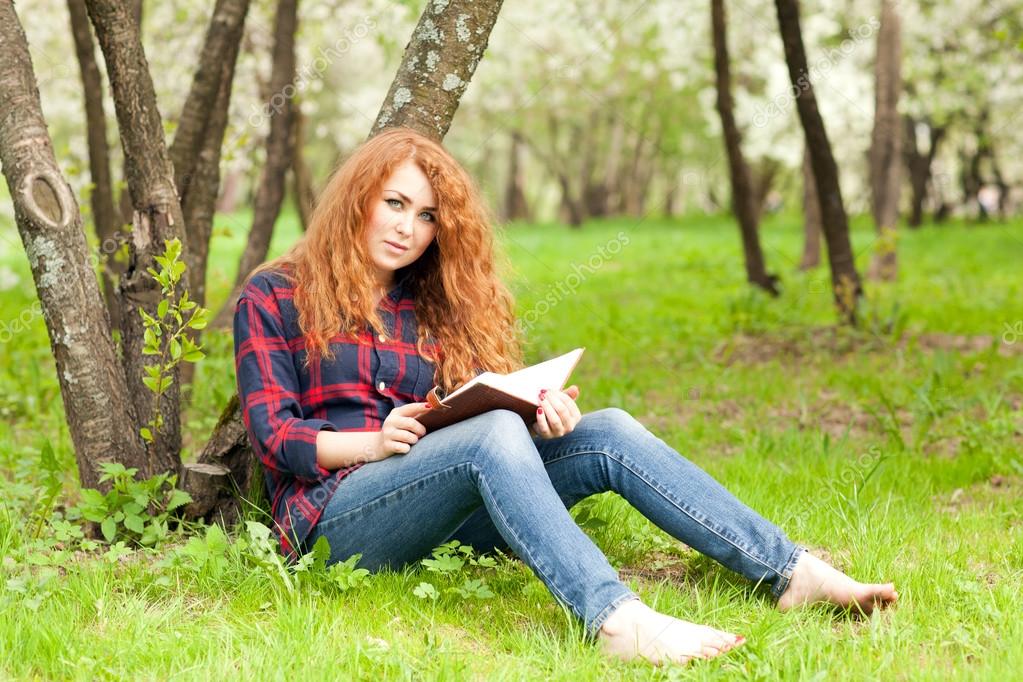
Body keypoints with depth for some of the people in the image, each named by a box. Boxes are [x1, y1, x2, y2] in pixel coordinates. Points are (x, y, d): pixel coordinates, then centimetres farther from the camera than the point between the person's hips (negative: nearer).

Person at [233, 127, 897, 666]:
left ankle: (790, 572, -25)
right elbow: (273, 434, -4)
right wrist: (375, 443, -21)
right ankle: (615, 620, -53)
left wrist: (543, 415, -11)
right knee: (494, 433, -34)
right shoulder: (274, 298, 7)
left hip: (438, 517, 5)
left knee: (608, 433, -17)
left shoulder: (435, 310, 22)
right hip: (337, 513, -5)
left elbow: (481, 407, 12)